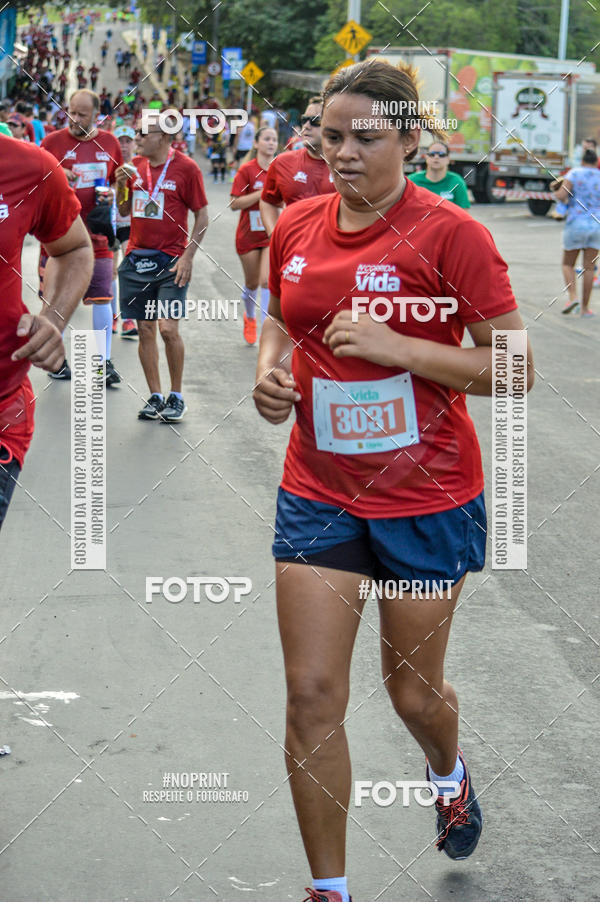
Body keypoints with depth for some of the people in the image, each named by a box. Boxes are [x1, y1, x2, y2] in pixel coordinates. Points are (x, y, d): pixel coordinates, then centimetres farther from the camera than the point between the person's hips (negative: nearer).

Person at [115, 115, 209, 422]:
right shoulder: (135, 165, 8)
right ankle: (155, 397, 13)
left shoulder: (186, 168, -6)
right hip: (137, 258, 5)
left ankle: (176, 397, 3)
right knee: (145, 329, 5)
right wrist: (121, 186, -3)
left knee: (168, 328, -12)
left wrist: (187, 256, -9)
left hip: (171, 260, -5)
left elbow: (202, 215, -3)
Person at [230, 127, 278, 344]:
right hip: (248, 235, -1)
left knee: (268, 281, -14)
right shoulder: (247, 170, -7)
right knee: (252, 283, 12)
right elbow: (235, 203, -13)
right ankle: (250, 317, 42)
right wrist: (262, 193, -21)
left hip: (272, 234, 1)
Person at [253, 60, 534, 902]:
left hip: (428, 500, -3)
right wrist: (271, 367, -1)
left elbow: (513, 367, -14)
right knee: (312, 695, -4)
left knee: (413, 688, 13)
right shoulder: (296, 226, 1)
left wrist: (399, 348, -23)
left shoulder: (450, 234, -14)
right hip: (318, 494, 3)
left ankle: (449, 774, 51)